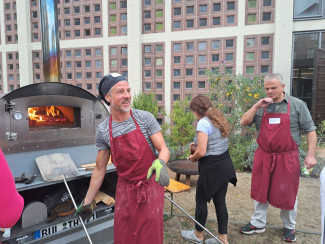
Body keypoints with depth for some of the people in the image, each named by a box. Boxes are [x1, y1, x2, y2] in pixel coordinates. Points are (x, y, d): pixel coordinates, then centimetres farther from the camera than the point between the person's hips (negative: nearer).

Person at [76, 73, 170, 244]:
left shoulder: (145, 118, -10)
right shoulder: (103, 130, -4)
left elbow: (163, 149, -9)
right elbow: (100, 169, 4)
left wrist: (160, 162, -33)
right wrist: (87, 202, 8)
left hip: (151, 186, -2)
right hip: (125, 189, 2)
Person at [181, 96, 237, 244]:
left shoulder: (203, 122, -17)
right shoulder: (219, 119, 10)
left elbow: (201, 152, -21)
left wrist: (192, 158, -2)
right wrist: (197, 146, 13)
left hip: (211, 168, -8)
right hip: (225, 164, 8)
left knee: (201, 200, 11)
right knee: (220, 201, 15)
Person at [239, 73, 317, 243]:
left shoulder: (297, 105, -3)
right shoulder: (260, 106, 4)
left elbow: (310, 130, -1)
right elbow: (244, 122, -2)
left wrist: (311, 155, -7)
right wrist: (257, 106, -13)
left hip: (287, 158, -2)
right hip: (263, 157, 3)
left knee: (288, 194, 11)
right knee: (260, 191, 14)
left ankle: (289, 227, 33)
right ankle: (258, 223, 31)